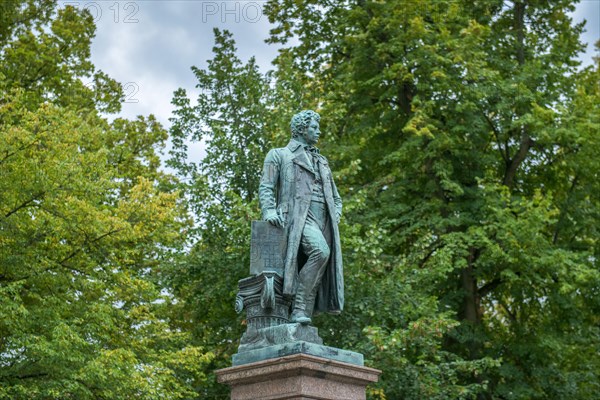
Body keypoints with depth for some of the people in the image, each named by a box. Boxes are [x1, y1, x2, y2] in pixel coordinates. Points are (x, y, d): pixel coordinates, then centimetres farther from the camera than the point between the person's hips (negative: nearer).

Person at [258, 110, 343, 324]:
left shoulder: (322, 162, 31)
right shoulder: (279, 155, 15)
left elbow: (336, 198, 31)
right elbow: (266, 188, 3)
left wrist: (335, 217, 10)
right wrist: (269, 211, -16)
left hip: (323, 221, 6)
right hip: (297, 217, -6)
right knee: (320, 252, -31)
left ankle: (304, 315, -11)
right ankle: (299, 309, -30)